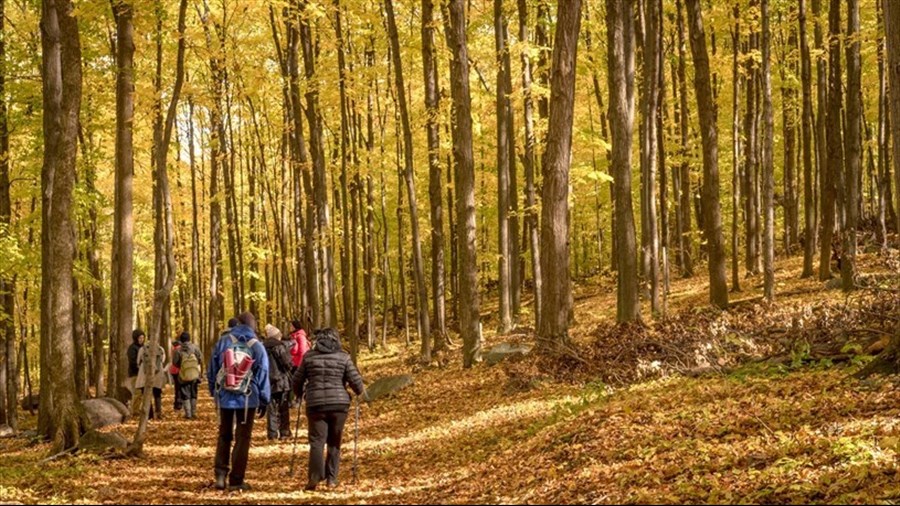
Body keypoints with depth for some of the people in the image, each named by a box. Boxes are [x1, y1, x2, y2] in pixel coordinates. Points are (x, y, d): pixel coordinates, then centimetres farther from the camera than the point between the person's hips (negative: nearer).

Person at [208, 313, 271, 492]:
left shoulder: (223, 342, 1)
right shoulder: (256, 346, -4)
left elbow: (211, 371, 7)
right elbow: (263, 375, -2)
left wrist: (214, 392, 20)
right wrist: (264, 401, 6)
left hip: (224, 397, 2)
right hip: (247, 398, -2)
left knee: (224, 436, 16)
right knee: (242, 438, 6)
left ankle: (220, 475, 5)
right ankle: (236, 480, 5)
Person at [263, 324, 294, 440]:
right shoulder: (280, 346, -9)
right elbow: (288, 363, -12)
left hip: (269, 382, 4)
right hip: (282, 381, -4)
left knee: (272, 409, 6)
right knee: (284, 409, 3)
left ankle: (272, 434, 2)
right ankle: (284, 432, 3)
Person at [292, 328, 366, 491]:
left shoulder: (309, 356, 5)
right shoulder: (343, 357, 2)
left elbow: (297, 380, 10)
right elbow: (355, 380, 1)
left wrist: (299, 394, 30)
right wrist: (360, 391, 22)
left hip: (316, 404, 0)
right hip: (339, 404, 0)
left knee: (317, 441, 1)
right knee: (334, 442, 11)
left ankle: (315, 478, -11)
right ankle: (332, 478, 11)